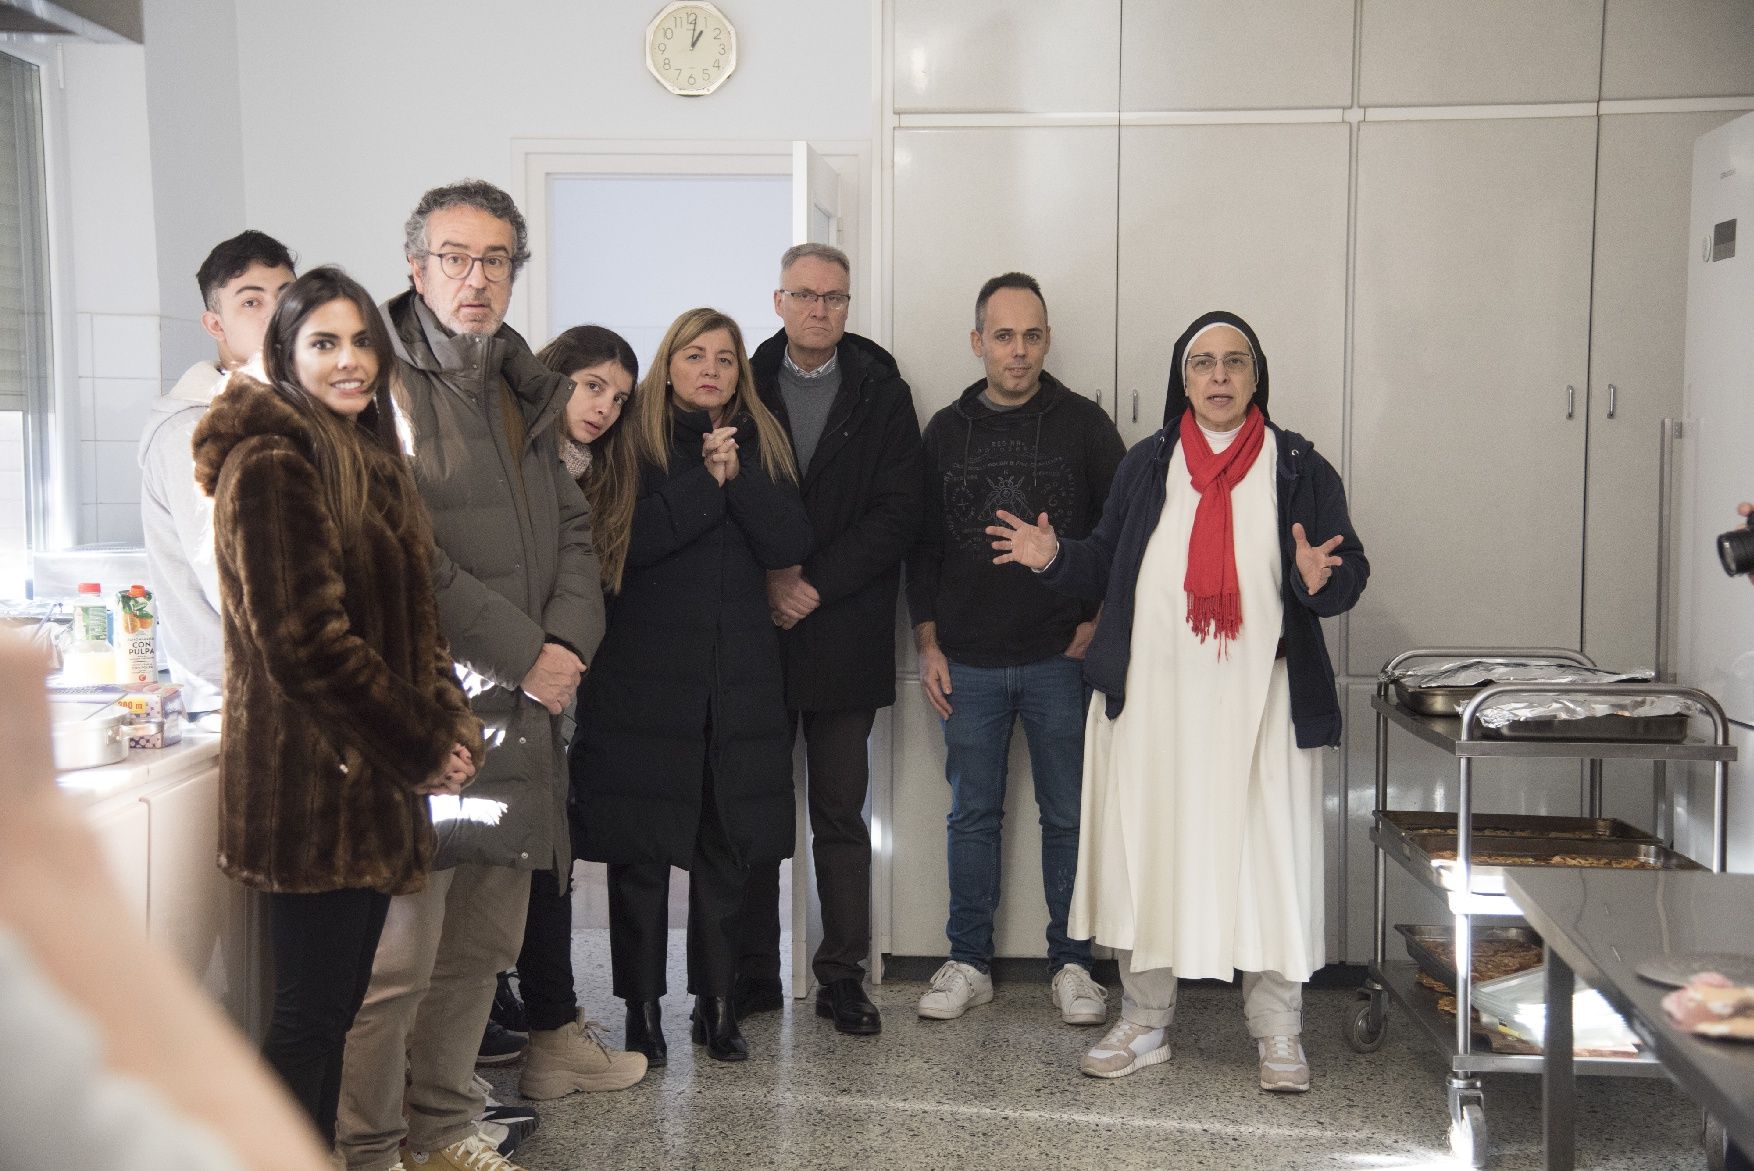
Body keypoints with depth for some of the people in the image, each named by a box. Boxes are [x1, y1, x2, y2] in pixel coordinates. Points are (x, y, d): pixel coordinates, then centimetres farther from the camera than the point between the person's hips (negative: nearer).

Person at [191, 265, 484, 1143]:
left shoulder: (367, 460, 17)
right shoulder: (271, 464, -12)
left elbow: (412, 621, 19)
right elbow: (305, 641, -19)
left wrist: (450, 725, 3)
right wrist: (420, 749, -12)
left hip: (373, 780, 9)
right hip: (313, 783, -9)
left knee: (333, 1009, 14)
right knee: (309, 1017, -2)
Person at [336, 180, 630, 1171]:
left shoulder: (525, 393, 17)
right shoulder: (386, 383, -7)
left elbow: (571, 526, 17)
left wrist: (569, 642, -1)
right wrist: (524, 658, -12)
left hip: (521, 708, 8)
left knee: (485, 943, 13)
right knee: (397, 954, -5)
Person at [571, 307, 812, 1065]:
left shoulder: (761, 443, 13)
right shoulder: (633, 439, 1)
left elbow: (789, 545, 0)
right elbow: (625, 539, -14)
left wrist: (739, 475, -11)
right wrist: (705, 479, -14)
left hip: (739, 680, 4)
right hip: (646, 675, -3)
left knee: (727, 847, 7)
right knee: (640, 847, 0)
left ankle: (716, 1003, 19)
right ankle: (642, 1010, 11)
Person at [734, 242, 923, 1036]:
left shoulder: (882, 394, 5)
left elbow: (897, 513, -3)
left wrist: (812, 585, -10)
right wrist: (768, 581, -10)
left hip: (845, 636, -1)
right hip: (755, 634, 1)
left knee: (841, 813, 4)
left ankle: (842, 976, 13)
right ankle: (754, 972, 17)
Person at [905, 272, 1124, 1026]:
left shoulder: (1083, 424, 1)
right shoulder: (947, 431, 8)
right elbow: (923, 545, 10)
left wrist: (1096, 623, -4)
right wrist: (928, 644, 4)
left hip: (1061, 659, -2)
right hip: (968, 663, 2)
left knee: (1069, 816, 5)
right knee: (973, 815, 9)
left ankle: (1071, 964, 17)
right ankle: (969, 962, 20)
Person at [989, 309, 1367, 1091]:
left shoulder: (1299, 468, 3)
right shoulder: (1146, 465, 10)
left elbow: (1351, 572, 0)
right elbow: (1110, 566, 14)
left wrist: (1321, 579, -22)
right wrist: (1055, 558, -3)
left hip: (1260, 704, -2)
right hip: (1152, 703, 3)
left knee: (1267, 859, 0)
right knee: (1145, 856, 8)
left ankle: (1277, 1034, 16)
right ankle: (1144, 1023, 23)